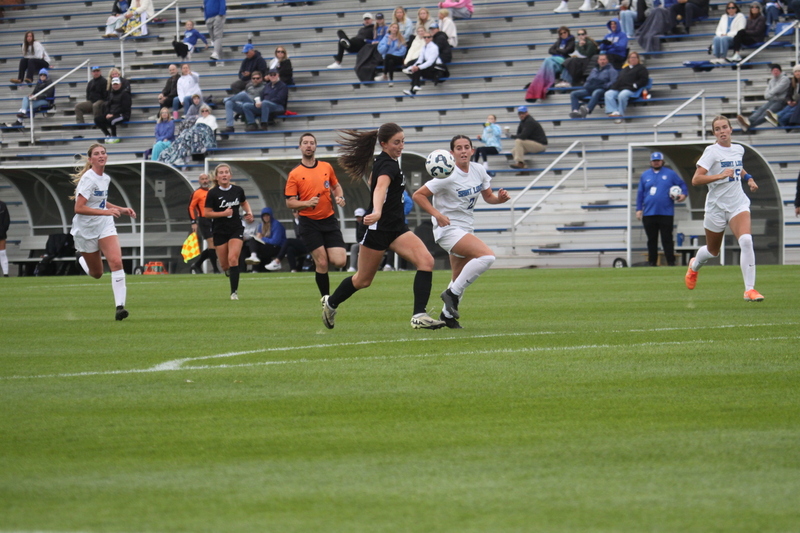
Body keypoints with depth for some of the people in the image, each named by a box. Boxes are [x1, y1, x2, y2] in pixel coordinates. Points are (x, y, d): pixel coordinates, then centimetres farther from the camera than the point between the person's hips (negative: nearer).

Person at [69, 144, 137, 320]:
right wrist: (106, 212, -30)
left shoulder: (105, 178, 6)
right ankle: (82, 261, 46)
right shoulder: (88, 179, -18)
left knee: (116, 261, -19)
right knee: (96, 273, 9)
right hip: (86, 230, -5)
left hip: (105, 226, 5)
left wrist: (121, 209, 11)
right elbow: (79, 208, -25)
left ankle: (120, 306, -23)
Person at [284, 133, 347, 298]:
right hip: (309, 223, -3)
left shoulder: (326, 167, 7)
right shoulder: (295, 174, -3)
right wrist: (307, 203, -21)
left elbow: (336, 186, 23)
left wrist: (339, 197, 1)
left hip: (329, 220, 3)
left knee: (339, 261, -9)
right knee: (322, 263, -8)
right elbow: (289, 202, -3)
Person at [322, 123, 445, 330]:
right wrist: (377, 213, -58)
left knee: (426, 261, -15)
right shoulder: (388, 165, -19)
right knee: (363, 280, 8)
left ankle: (419, 316, -21)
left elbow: (372, 181, 30)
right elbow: (380, 187, -40)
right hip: (378, 228, -9)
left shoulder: (383, 161, 10)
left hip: (395, 227, 9)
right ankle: (331, 303, 35)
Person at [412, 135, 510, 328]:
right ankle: (452, 293, -14)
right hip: (448, 229, -8)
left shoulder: (478, 170, 2)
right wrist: (437, 214, -26)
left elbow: (488, 196, 14)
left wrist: (500, 198, -9)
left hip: (466, 229, 8)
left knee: (459, 279, 14)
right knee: (487, 256, -25)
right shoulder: (448, 176, -17)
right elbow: (418, 195, -15)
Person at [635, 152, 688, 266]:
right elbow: (640, 193, 14)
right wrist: (639, 209, 6)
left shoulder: (670, 174, 6)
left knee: (667, 239, -4)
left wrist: (684, 194, -11)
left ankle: (671, 263, -3)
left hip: (666, 213, -3)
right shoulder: (645, 175, 13)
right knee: (651, 240, 6)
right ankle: (652, 263, 11)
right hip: (649, 214, 3)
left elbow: (682, 184, 10)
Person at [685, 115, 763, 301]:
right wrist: (720, 175, -28)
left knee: (746, 241, -23)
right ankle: (694, 265, 51)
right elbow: (695, 180, -19)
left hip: (738, 204, 3)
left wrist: (748, 178, 12)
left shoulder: (739, 149, 7)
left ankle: (750, 289, -20)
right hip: (716, 207, -3)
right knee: (713, 251, 14)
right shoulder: (711, 151, -10)